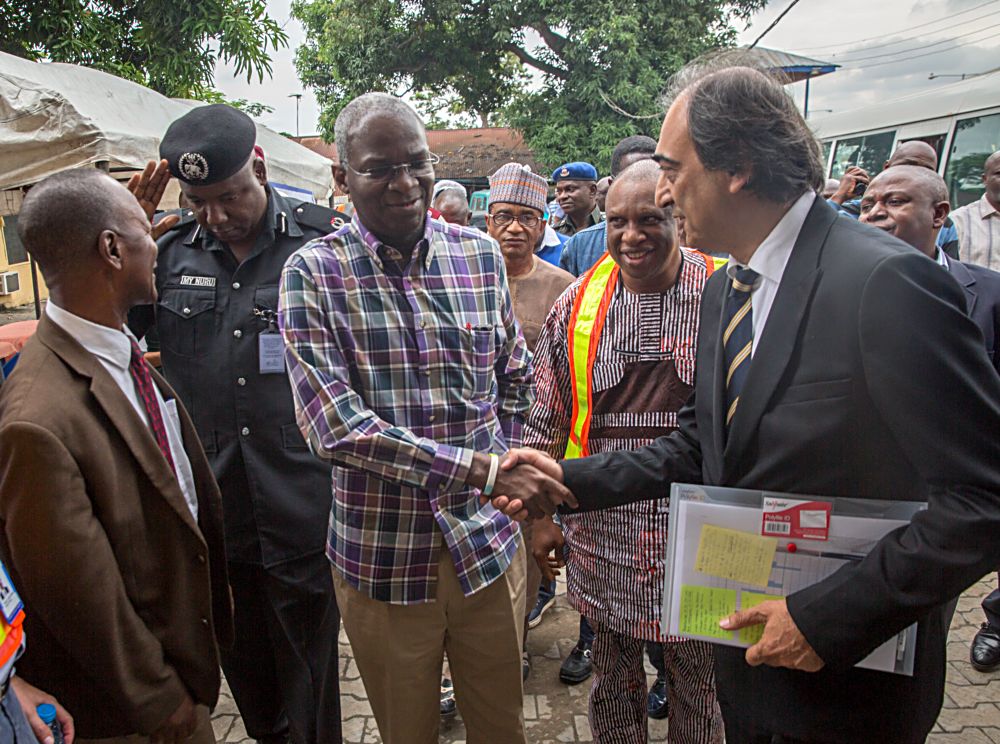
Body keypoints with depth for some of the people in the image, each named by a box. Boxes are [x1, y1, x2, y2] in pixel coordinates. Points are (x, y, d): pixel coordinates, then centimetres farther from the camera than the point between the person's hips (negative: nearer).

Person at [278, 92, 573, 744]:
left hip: (488, 544, 3)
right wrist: (479, 469, -26)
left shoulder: (481, 254, 1)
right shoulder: (314, 275, -10)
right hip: (381, 560, -2)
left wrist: (506, 466, -1)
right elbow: (335, 427, -20)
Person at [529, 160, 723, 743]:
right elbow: (546, 420, 5)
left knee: (698, 680, 16)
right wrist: (541, 514, 6)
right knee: (613, 673, 19)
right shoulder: (579, 302, -1)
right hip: (603, 528, 2)